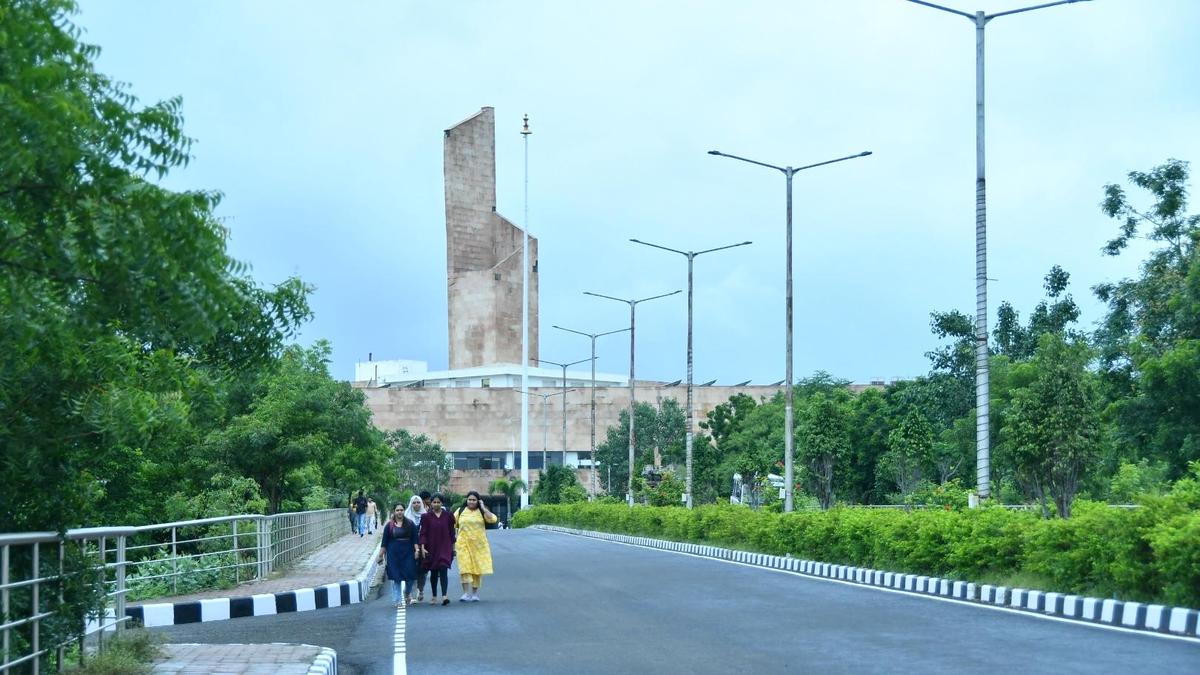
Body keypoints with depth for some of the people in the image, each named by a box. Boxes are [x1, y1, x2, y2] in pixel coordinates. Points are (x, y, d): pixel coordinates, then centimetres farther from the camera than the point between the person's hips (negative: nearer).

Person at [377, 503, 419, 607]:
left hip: (408, 553, 0)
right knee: (396, 578, -2)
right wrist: (381, 555, 3)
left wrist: (416, 550, -7)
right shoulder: (389, 525, 3)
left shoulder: (410, 524, 5)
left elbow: (415, 539, 4)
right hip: (394, 554, 0)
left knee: (409, 576, -3)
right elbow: (384, 542, 5)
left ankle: (407, 594, 26)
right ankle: (397, 600, 5)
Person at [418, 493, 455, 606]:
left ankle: (445, 595, -23)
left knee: (443, 570, -15)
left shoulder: (448, 516, 3)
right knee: (433, 572, 9)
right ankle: (433, 596, 21)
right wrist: (422, 547, -11)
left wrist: (453, 547, 9)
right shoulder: (426, 517, 1)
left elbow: (451, 532, 8)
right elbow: (423, 533, -1)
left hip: (445, 548, -1)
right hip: (431, 549, 1)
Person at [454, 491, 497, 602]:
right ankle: (466, 593, -12)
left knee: (478, 568, 5)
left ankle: (475, 593, 16)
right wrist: (453, 536, 3)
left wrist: (483, 508, -10)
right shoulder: (460, 511, 8)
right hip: (464, 544, -1)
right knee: (465, 567, -11)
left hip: (479, 544, 1)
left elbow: (493, 519, -11)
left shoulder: (482, 512, 6)